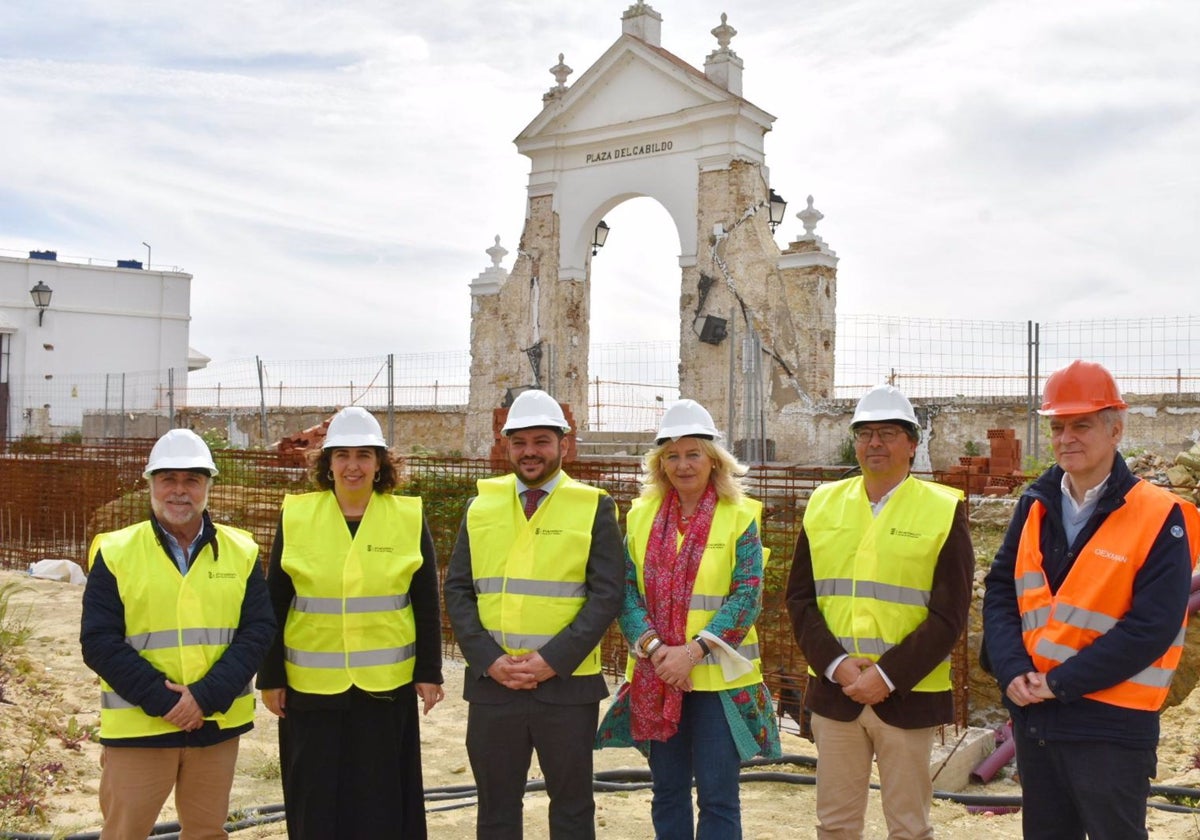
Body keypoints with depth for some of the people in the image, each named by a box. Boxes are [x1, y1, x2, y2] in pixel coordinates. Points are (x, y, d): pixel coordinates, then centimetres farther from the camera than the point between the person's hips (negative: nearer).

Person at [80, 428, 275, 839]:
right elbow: (98, 642, -7)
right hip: (137, 727, -2)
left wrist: (207, 696, -15)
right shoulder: (115, 553, -3)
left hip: (218, 724, 2)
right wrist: (161, 699, -16)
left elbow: (258, 629, -2)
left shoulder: (240, 551, 3)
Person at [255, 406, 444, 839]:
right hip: (312, 686, 1)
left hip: (387, 685, 0)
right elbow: (274, 605, 3)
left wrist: (429, 672, 1)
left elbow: (426, 605, 2)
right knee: (316, 797, 9)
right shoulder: (295, 517, -1)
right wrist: (271, 677, 2)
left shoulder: (409, 517, -2)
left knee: (381, 798, 8)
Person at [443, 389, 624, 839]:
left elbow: (606, 594, -7)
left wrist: (553, 660, -15)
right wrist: (489, 659, -8)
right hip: (491, 682, 2)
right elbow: (457, 590, 5)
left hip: (567, 683, -2)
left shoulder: (594, 507, -1)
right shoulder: (481, 505, 8)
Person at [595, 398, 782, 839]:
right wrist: (653, 646, -13)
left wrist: (693, 650, -17)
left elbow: (747, 596, -9)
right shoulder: (642, 514, 6)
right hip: (655, 679, 3)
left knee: (718, 797, 1)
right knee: (668, 793, 13)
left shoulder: (739, 516, -3)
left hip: (719, 677, -3)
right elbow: (627, 589, 2)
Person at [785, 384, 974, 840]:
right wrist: (835, 664, -10)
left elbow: (949, 614, -7)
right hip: (833, 691, 3)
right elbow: (800, 597, 4)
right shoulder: (823, 504, 7)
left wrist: (888, 675, -15)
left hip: (908, 695, -3)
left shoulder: (944, 510, -3)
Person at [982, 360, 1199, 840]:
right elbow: (999, 593, 4)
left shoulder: (1158, 518, -11)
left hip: (1111, 727, -5)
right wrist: (1013, 671, -12)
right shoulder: (1036, 506, 5)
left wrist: (1060, 682, -18)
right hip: (1033, 716, 5)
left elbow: (1152, 626, -17)